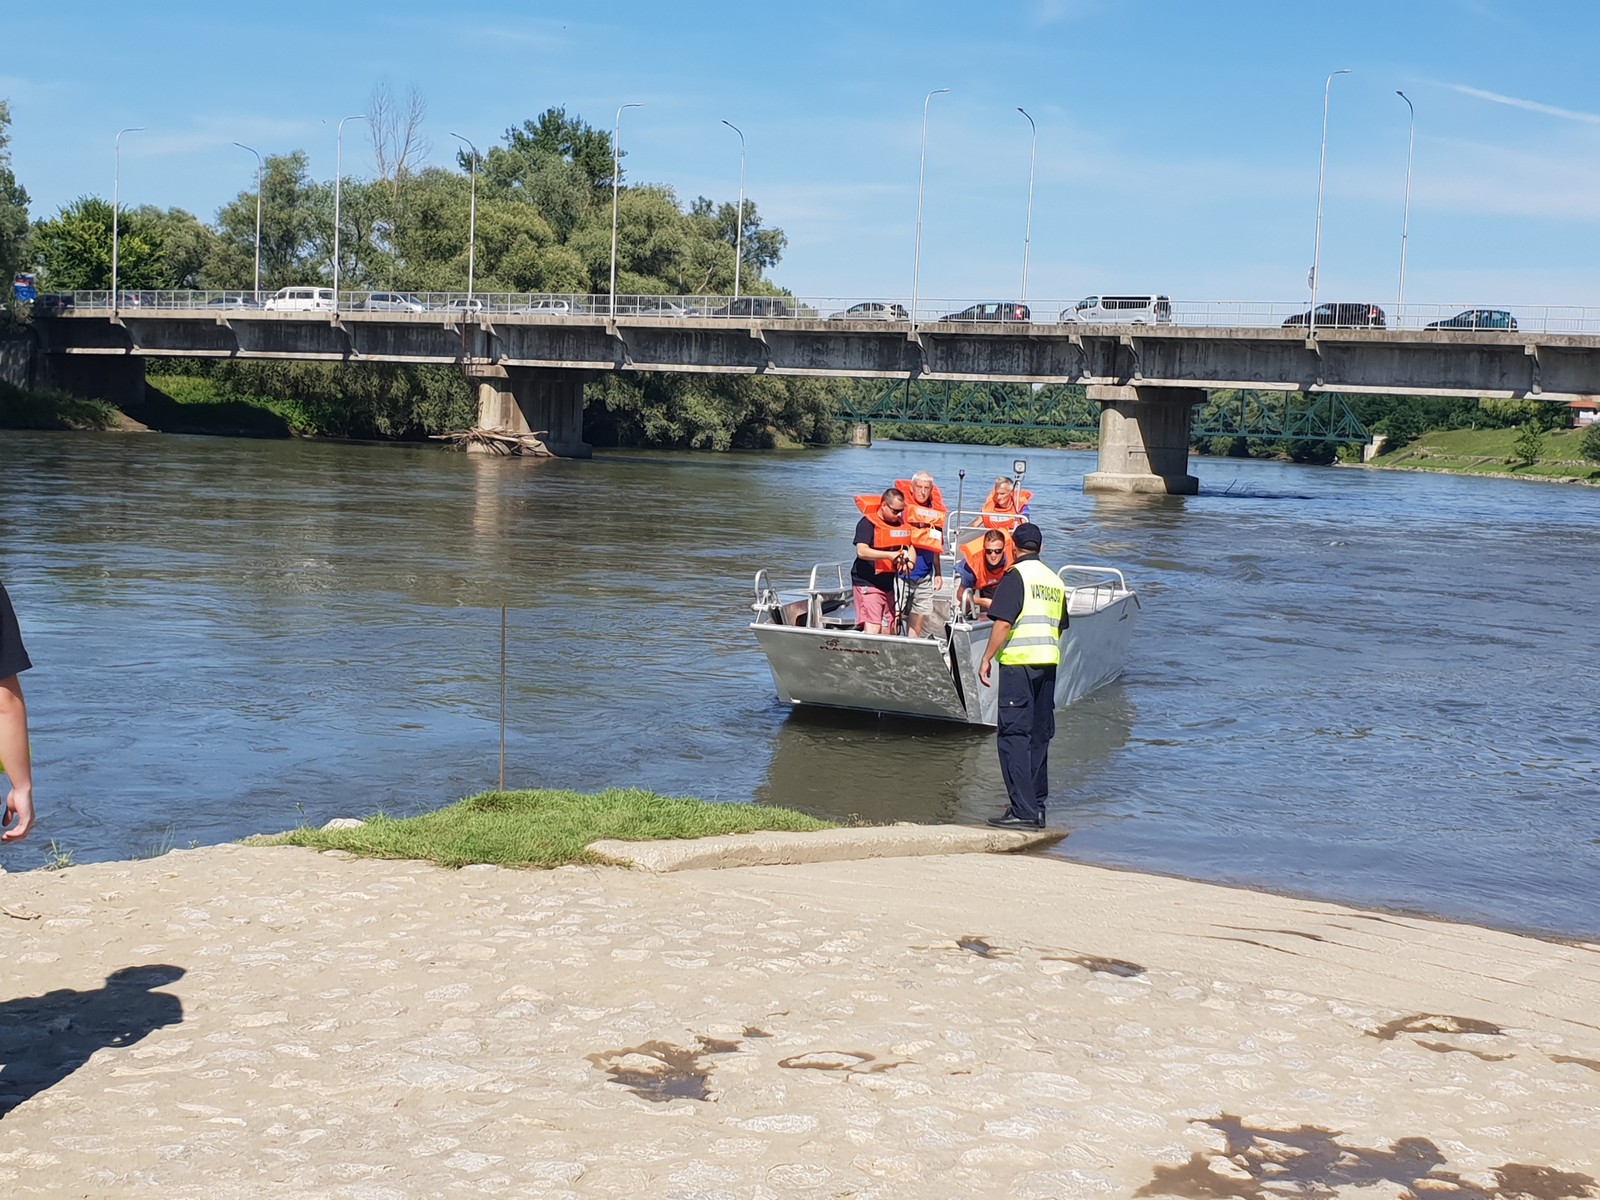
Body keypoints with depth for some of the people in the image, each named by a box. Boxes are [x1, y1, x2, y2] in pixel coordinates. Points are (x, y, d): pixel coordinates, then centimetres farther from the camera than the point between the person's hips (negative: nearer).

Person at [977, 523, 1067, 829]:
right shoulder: (1055, 580, 15)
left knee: (1013, 735, -5)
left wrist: (987, 658, -8)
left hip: (1019, 661, -7)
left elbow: (1003, 622, -14)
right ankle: (1038, 808, 13)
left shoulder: (1016, 575, -7)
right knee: (1039, 737, 11)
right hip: (1049, 662, 7)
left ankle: (1022, 811, -10)